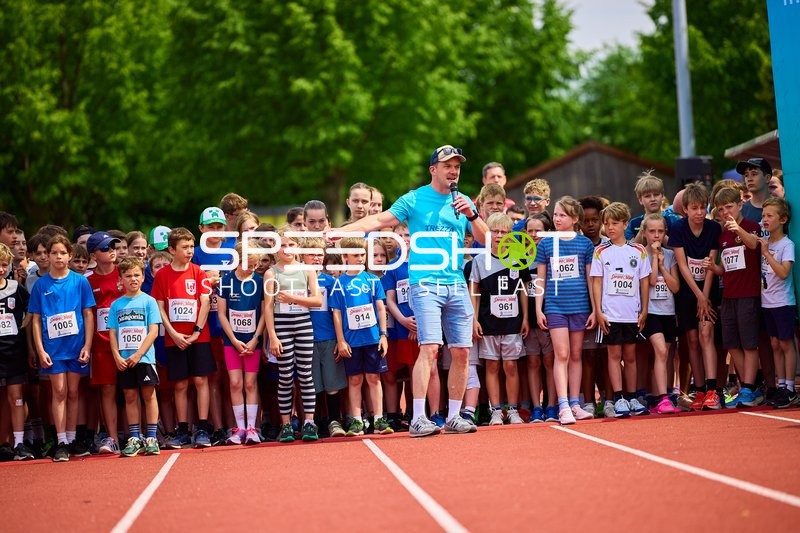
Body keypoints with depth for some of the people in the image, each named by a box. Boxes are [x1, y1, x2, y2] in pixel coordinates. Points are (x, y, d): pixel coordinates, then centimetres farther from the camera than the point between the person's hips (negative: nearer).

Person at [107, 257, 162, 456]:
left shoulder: (148, 301, 0)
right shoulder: (116, 304, 9)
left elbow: (153, 331, -6)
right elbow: (112, 333, 7)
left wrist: (138, 354, -13)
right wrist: (117, 356, -7)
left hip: (145, 357, -3)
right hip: (124, 360, 3)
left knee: (148, 395, -1)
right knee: (130, 397, 7)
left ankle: (151, 438, 4)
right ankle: (134, 439, 12)